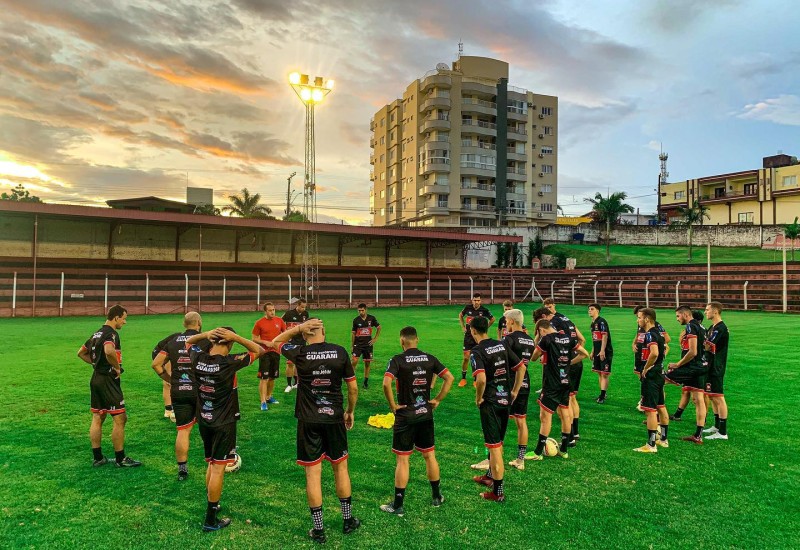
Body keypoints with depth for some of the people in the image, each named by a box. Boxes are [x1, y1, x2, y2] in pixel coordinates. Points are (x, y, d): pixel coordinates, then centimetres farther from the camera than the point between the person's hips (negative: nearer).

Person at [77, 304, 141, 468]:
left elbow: (81, 353, 26)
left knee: (97, 419, 12)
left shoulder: (97, 333, 14)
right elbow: (109, 351, -36)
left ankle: (98, 458, 20)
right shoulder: (111, 333, -15)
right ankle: (120, 459, 4)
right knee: (120, 419, -2)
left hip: (96, 379, 10)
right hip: (108, 380, -10)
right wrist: (117, 367, -20)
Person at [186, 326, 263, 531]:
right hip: (224, 424, -6)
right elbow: (259, 350, -11)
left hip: (204, 421, 6)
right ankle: (210, 520, 9)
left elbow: (188, 342, 15)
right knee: (218, 469, 1)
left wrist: (205, 335, -4)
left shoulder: (198, 359, -7)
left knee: (211, 464, 21)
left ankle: (212, 505, 35)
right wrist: (236, 337, -17)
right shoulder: (230, 362, -22)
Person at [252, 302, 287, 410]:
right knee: (264, 378, -7)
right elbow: (254, 339, -2)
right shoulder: (259, 323, -6)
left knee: (272, 377, 14)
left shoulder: (280, 320, 3)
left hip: (276, 352, 4)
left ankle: (269, 397, 30)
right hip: (264, 353, -4)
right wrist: (265, 342, -16)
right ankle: (263, 402, -3)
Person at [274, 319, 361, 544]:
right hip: (334, 418, 2)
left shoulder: (299, 354, -11)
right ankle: (348, 521, 30)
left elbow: (276, 342, 10)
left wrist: (298, 327, -3)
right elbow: (353, 388, 1)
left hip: (308, 421, -1)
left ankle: (319, 529, 17)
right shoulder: (340, 352, -7)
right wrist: (350, 411, 16)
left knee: (313, 473, 8)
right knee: (340, 468, 17)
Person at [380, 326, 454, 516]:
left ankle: (398, 506, 12)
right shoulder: (429, 358, 1)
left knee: (402, 460, 4)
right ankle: (437, 497, 31)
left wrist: (392, 405, -13)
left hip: (405, 416, -4)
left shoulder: (397, 360, -13)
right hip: (426, 415, 4)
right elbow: (449, 378, -1)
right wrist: (437, 400, 4)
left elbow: (386, 384, -26)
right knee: (430, 456, 18)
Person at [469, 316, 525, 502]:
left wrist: (478, 398, -13)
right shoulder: (501, 345, 5)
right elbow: (521, 367, 7)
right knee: (498, 443, 22)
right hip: (506, 400, 7)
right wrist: (515, 392, 12)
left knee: (494, 447, 2)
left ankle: (498, 492, 12)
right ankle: (490, 476, 41)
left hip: (490, 403, -7)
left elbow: (481, 379, -30)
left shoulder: (477, 351, -16)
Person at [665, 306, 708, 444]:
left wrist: (677, 364, -13)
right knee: (698, 400, 9)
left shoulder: (691, 327, -13)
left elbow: (692, 352, -20)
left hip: (691, 367, -10)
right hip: (701, 368, 10)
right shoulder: (700, 327, 18)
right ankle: (698, 436, 13)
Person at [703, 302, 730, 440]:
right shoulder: (712, 328, 14)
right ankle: (717, 426, 29)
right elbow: (706, 345, 15)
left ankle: (722, 432, 0)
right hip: (710, 367, 10)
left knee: (718, 398, -5)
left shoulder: (721, 328, -18)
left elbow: (707, 346, -20)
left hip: (716, 369, -10)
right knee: (712, 397, 17)